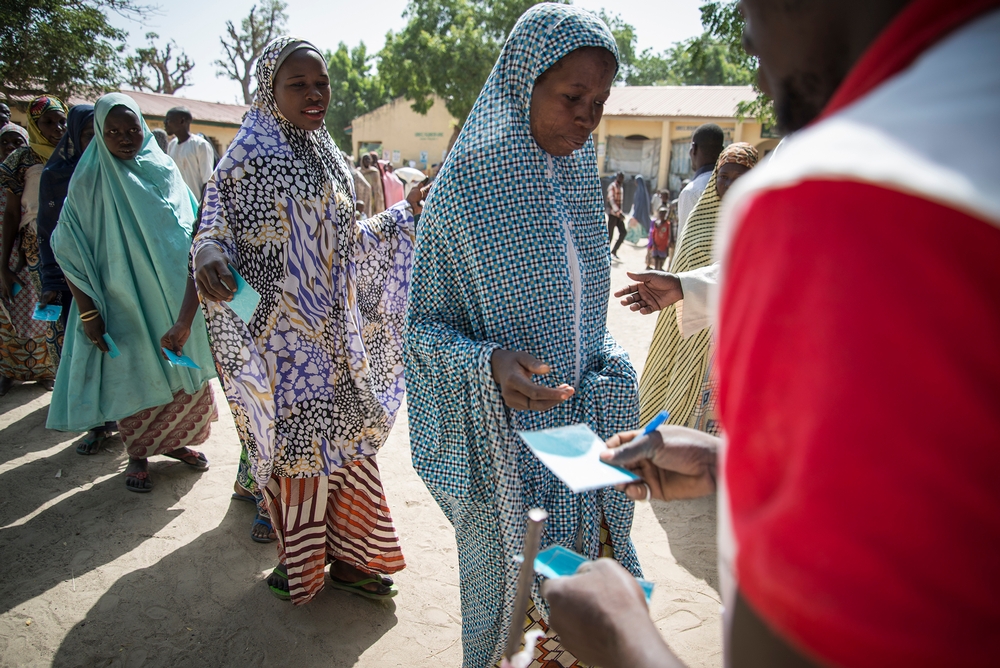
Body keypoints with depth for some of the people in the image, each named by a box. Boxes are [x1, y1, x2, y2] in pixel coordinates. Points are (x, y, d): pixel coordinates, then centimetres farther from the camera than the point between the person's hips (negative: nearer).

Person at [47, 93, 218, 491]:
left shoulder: (164, 172, 0)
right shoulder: (88, 182, -6)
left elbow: (189, 237, -3)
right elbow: (68, 251, -5)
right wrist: (87, 311, -12)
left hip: (172, 298, 2)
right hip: (122, 304, -2)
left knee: (181, 374, 11)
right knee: (133, 379, 7)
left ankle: (173, 441, 31)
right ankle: (137, 455, 25)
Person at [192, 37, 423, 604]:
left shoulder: (331, 160, 11)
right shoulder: (250, 158, -7)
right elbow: (218, 230, -9)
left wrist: (404, 214, 13)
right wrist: (209, 256, -31)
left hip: (340, 330, 6)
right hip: (282, 330, -5)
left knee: (349, 438, 10)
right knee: (295, 441, 5)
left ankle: (348, 555, 28)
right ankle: (298, 561, 27)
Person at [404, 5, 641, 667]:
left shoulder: (581, 178, 3)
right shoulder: (467, 185, -15)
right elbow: (423, 324, -10)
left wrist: (611, 365, 1)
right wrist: (488, 365, -28)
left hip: (578, 424, 5)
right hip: (503, 438, -5)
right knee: (507, 580, 13)